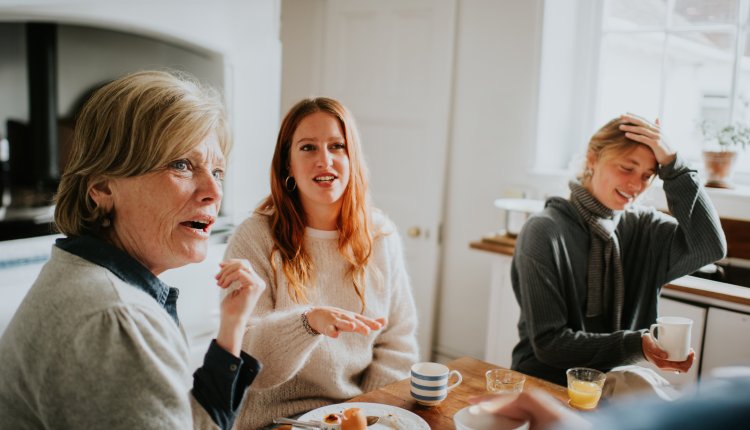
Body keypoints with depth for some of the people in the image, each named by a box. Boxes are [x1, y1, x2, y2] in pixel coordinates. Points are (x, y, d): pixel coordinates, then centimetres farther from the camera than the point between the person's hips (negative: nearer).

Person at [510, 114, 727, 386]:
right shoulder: (544, 232, -12)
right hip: (545, 382, -5)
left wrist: (672, 165, -14)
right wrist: (637, 345, -23)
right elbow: (548, 343, -13)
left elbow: (711, 247, -13)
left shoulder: (642, 226, 3)